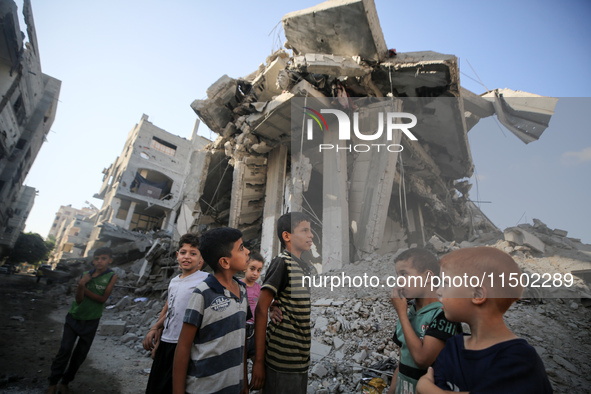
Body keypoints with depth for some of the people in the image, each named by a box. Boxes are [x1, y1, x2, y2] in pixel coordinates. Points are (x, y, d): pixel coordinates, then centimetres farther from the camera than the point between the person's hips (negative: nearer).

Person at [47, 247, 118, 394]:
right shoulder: (85, 274, -4)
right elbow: (79, 299, -9)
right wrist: (81, 285, -26)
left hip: (91, 321, -1)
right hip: (74, 317, 1)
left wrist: (84, 289, -14)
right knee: (65, 349, -2)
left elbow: (103, 298, -15)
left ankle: (65, 382, 29)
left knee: (81, 353, 9)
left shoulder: (111, 276, -12)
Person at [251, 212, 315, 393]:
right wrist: (259, 361, -17)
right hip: (282, 361, -8)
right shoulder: (282, 262, -15)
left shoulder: (306, 267, 10)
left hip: (302, 360, 8)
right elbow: (261, 309, -18)